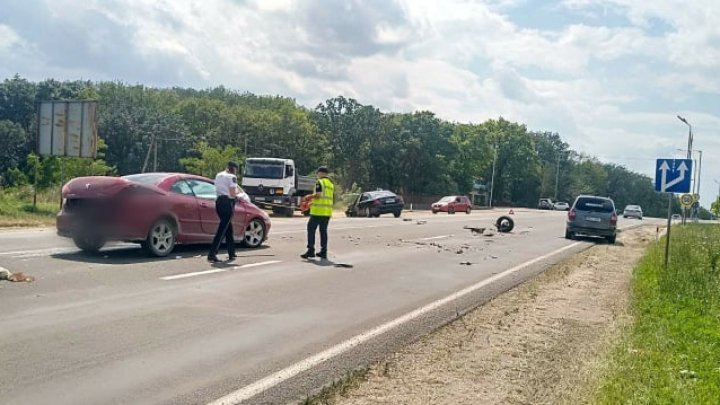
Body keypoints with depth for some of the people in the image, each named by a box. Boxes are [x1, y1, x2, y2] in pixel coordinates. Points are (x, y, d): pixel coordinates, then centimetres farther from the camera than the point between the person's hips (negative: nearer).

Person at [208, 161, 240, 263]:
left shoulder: (218, 175, 17)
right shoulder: (232, 177, -7)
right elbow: (233, 193, -13)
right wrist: (238, 191, 7)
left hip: (219, 202, 9)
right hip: (227, 203, -8)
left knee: (229, 228, 17)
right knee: (222, 230, -8)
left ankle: (231, 253, 22)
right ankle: (211, 255, -14)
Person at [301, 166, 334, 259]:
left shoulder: (320, 182, -7)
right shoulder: (331, 184, 18)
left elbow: (318, 195, -18)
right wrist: (312, 203, 23)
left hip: (318, 211, -8)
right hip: (327, 211, 8)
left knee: (311, 229, -2)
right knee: (323, 231, 11)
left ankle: (311, 250, -8)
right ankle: (323, 252, 11)